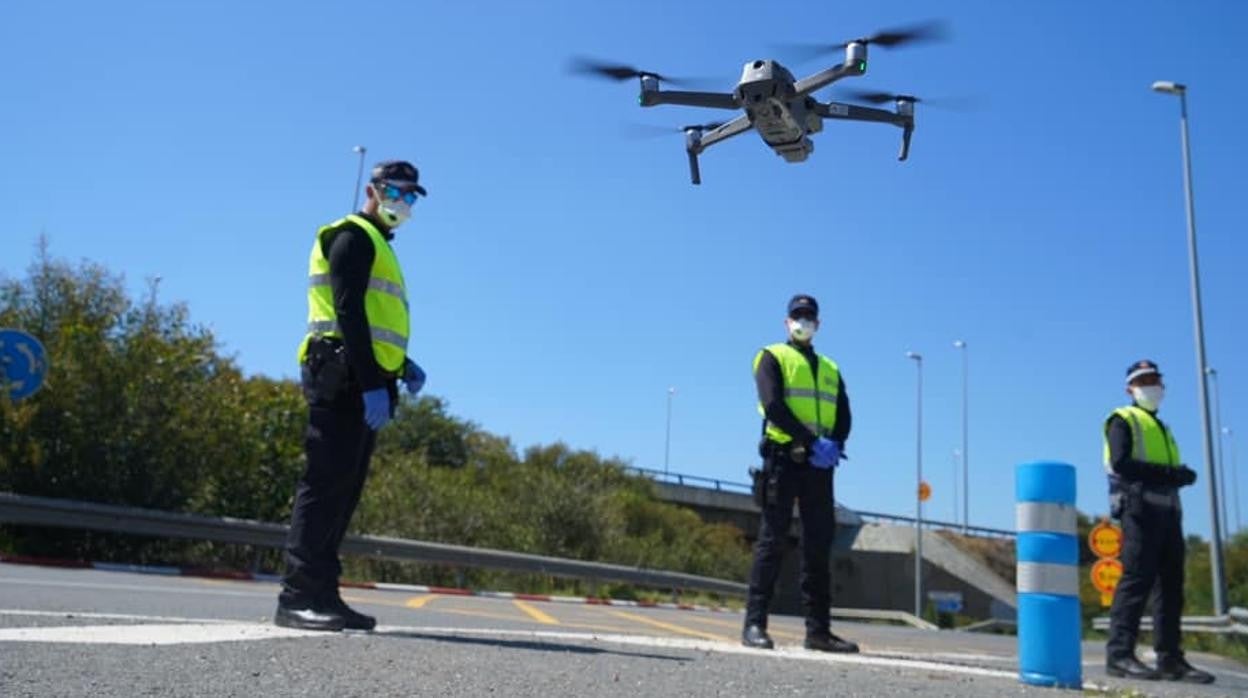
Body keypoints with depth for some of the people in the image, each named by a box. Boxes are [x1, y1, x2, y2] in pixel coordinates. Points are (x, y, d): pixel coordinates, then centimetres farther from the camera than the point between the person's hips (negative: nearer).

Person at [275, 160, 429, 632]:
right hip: (345, 381, -10)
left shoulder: (376, 247, 27)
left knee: (344, 490, 7)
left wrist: (402, 364, 10)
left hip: (362, 386, 10)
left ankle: (322, 594, 10)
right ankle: (297, 596, -12)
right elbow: (348, 313, -15)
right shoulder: (354, 237, -2)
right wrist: (373, 383, -23)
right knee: (326, 484, -13)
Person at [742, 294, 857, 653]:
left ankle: (818, 630, 8)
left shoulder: (830, 369, 23)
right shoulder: (772, 357, 7)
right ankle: (754, 624, -6)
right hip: (783, 458, -5)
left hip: (819, 464, 5)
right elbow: (773, 405, -8)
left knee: (819, 546, 4)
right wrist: (812, 441, -17)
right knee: (772, 541, -7)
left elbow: (843, 416, 12)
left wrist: (833, 445, -10)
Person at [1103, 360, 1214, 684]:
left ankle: (1170, 657, 8)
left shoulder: (1162, 428, 28)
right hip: (1140, 508, -8)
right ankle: (1120, 653, -15)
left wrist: (1183, 474, -3)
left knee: (1171, 585, 5)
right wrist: (1167, 472, -15)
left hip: (1168, 510, 8)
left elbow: (1178, 472, 20)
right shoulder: (1123, 420, 4)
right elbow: (1121, 463, -12)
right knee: (1137, 578, -14)